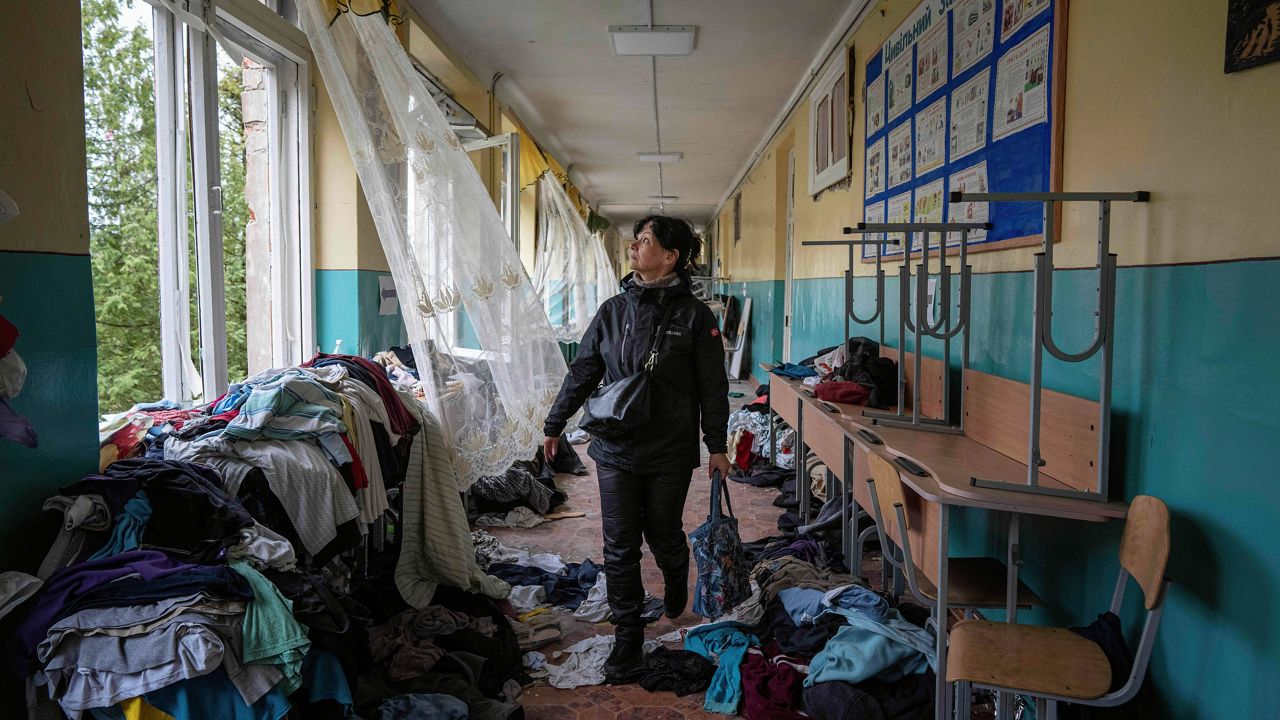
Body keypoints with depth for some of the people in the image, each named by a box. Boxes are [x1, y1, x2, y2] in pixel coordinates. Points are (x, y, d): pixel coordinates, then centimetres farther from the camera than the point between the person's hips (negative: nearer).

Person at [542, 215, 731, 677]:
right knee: (619, 547, 4)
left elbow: (712, 386, -2)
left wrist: (717, 446, -2)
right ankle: (628, 635, 19)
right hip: (616, 449, 3)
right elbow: (582, 371, 9)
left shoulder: (694, 315, -6)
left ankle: (676, 582, 47)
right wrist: (554, 425, 12)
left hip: (671, 452, -2)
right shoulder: (613, 310, 4)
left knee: (664, 535, 13)